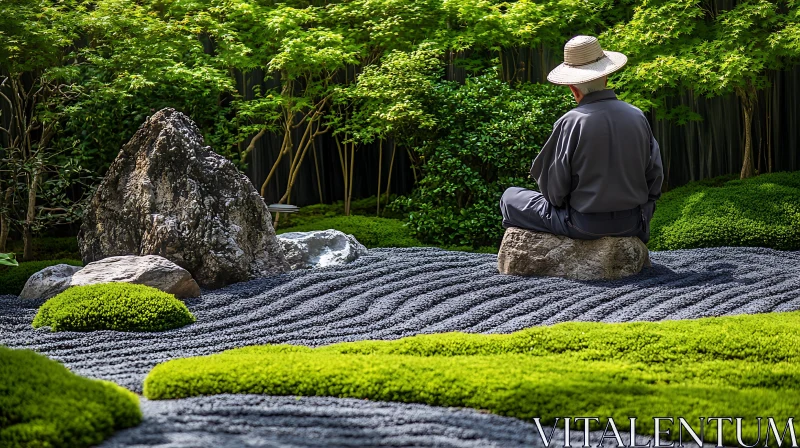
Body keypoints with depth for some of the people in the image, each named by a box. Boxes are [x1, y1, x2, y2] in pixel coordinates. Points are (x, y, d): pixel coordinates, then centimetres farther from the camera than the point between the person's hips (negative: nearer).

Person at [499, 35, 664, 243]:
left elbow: (554, 190, -13)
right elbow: (655, 177, 5)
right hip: (632, 224, 6)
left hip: (584, 225, -5)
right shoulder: (637, 116, -2)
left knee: (510, 198, 12)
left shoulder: (570, 123, -18)